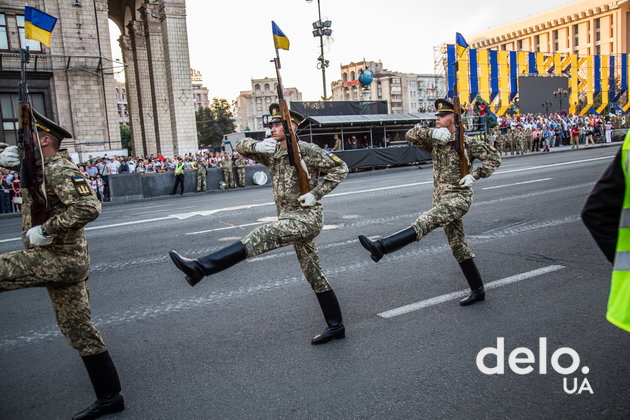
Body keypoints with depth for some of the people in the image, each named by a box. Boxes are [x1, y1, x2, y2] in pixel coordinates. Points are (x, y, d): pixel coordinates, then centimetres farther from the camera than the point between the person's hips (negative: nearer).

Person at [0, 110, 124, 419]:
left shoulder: (59, 170, -15)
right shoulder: (43, 166, 15)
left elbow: (89, 207, -28)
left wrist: (45, 230, -25)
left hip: (58, 258, -10)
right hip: (63, 260, 10)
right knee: (78, 329, 12)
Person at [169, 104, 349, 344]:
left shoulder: (307, 150, -6)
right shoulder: (272, 153, 14)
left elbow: (340, 168, -5)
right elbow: (241, 147, 14)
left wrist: (316, 194, -15)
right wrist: (257, 146, -9)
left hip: (306, 218, -9)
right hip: (292, 220, 9)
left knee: (259, 238, -24)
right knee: (313, 274, 11)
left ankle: (200, 268, -29)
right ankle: (336, 326, 19)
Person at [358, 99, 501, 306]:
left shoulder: (466, 142, -5)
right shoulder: (434, 141, 12)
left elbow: (494, 158, -3)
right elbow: (410, 135, 2)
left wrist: (474, 176, -14)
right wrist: (432, 133, -12)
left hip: (458, 197, -8)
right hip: (441, 198, 8)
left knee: (426, 221, -30)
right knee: (458, 247, 11)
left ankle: (381, 247, -45)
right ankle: (477, 290, 22)